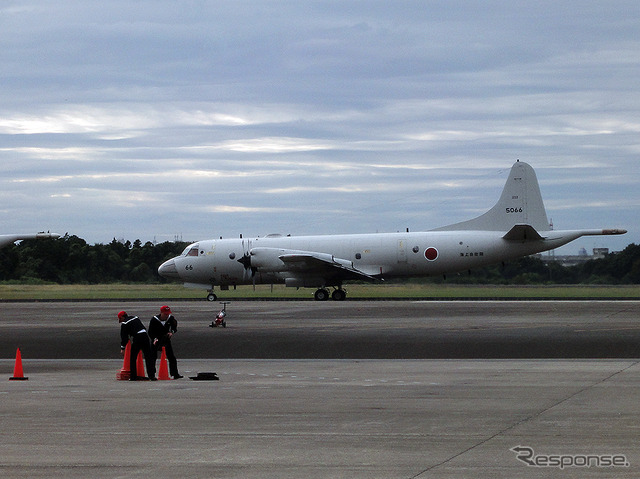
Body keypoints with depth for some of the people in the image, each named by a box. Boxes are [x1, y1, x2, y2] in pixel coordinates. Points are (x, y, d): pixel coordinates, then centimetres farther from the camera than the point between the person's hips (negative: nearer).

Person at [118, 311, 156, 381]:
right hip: (145, 335, 5)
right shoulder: (135, 318, 21)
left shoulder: (124, 324, 2)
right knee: (149, 357, 6)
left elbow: (124, 337, 1)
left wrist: (122, 348, 6)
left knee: (132, 358, 9)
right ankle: (152, 375, 0)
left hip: (137, 339, -5)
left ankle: (133, 376, 9)